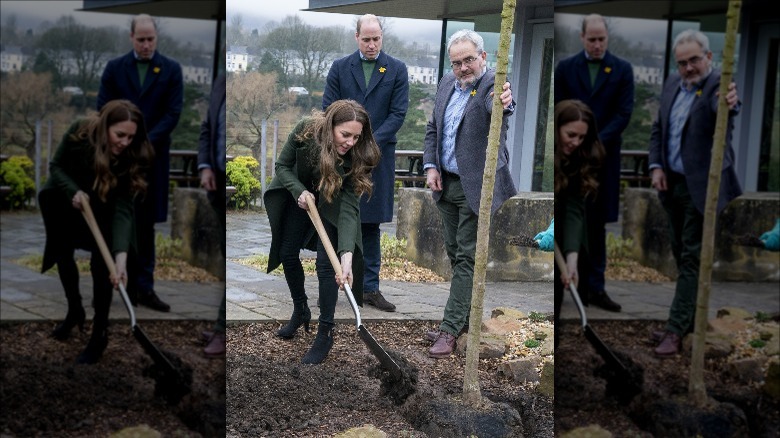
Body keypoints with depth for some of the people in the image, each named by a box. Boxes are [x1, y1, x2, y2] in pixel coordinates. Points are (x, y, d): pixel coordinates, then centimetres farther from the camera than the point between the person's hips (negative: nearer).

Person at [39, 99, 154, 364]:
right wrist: (74, 191, -38)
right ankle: (74, 311, 36)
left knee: (101, 263, -14)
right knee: (63, 255, 12)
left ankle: (100, 333, -1)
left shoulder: (131, 158, -35)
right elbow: (56, 166, -18)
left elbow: (123, 210, -39)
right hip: (64, 200, 2)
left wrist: (121, 257, -50)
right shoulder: (79, 133, -35)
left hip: (101, 209, -1)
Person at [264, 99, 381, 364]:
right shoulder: (306, 131, -33)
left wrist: (347, 256, -48)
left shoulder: (356, 157, -35)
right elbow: (283, 166, -16)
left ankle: (326, 333, -1)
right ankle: (300, 311, 33)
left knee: (326, 263, -13)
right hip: (300, 195, 3)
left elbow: (348, 209, -38)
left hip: (331, 205, -2)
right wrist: (300, 191, -34)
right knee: (287, 253, 9)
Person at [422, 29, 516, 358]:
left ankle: (450, 328, 0)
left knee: (467, 257, -3)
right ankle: (466, 318, 27)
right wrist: (430, 166, 2)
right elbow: (433, 128, 15)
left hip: (475, 186, -7)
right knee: (456, 253, 15)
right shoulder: (447, 84, 8)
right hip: (446, 183, 7)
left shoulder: (493, 84, -13)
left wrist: (504, 102, -61)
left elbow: (494, 105, -38)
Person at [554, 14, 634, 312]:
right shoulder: (565, 68, 4)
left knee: (597, 223, 4)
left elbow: (624, 112, -4)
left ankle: (595, 287, 8)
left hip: (604, 156, 0)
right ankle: (579, 284, 8)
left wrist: (597, 142, -15)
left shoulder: (622, 69, 3)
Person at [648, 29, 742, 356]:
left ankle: (676, 330, -2)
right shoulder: (672, 84, 8)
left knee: (692, 258, -4)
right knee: (682, 255, 15)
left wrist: (730, 103, -62)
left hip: (701, 187, -7)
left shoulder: (718, 85, -14)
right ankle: (692, 320, 28)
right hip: (672, 183, 7)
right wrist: (656, 166, 2)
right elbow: (658, 128, 15)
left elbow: (720, 104, -38)